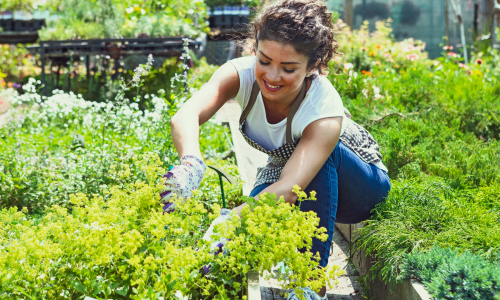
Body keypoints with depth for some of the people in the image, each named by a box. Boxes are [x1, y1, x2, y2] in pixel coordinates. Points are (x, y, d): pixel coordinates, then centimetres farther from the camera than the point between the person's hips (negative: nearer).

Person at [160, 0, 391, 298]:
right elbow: (186, 115, -45)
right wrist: (191, 164, -67)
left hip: (359, 181, -3)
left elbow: (288, 190, -49)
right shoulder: (242, 73, -27)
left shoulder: (324, 108, -37)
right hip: (284, 171, 3)